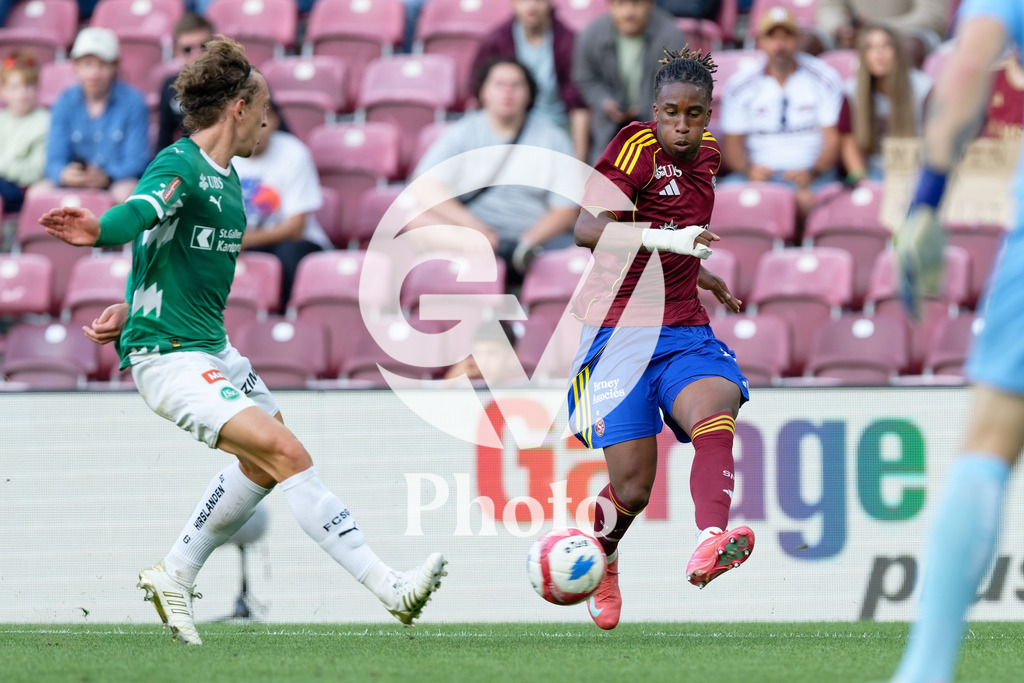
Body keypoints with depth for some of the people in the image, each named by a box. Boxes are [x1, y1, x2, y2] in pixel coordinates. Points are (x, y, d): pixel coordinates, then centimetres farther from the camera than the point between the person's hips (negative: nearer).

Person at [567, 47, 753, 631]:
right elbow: (588, 229, -25)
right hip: (620, 335, -5)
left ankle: (711, 543, -52)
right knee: (634, 485, -6)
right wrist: (666, 239, -36)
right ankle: (598, 559, 29)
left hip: (685, 332, 5)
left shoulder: (707, 153, 12)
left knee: (716, 413, -29)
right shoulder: (637, 146, -10)